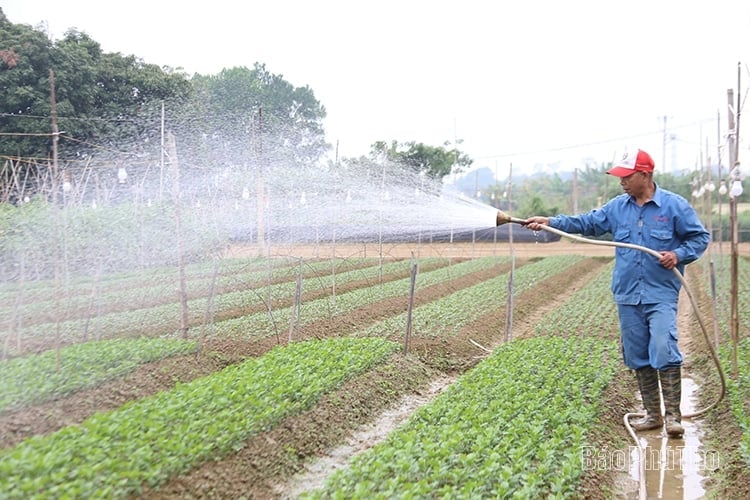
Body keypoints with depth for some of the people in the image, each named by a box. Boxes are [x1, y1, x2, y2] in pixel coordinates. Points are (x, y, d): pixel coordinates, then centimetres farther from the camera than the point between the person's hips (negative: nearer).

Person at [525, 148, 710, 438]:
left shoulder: (675, 205, -3)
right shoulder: (617, 207, 9)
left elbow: (700, 237, 3)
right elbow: (586, 223, 10)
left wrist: (679, 255, -13)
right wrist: (550, 222, 1)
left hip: (661, 295, -5)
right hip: (627, 296, 5)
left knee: (664, 351, -15)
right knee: (638, 357, 8)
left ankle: (673, 416, -5)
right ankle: (653, 414, 19)